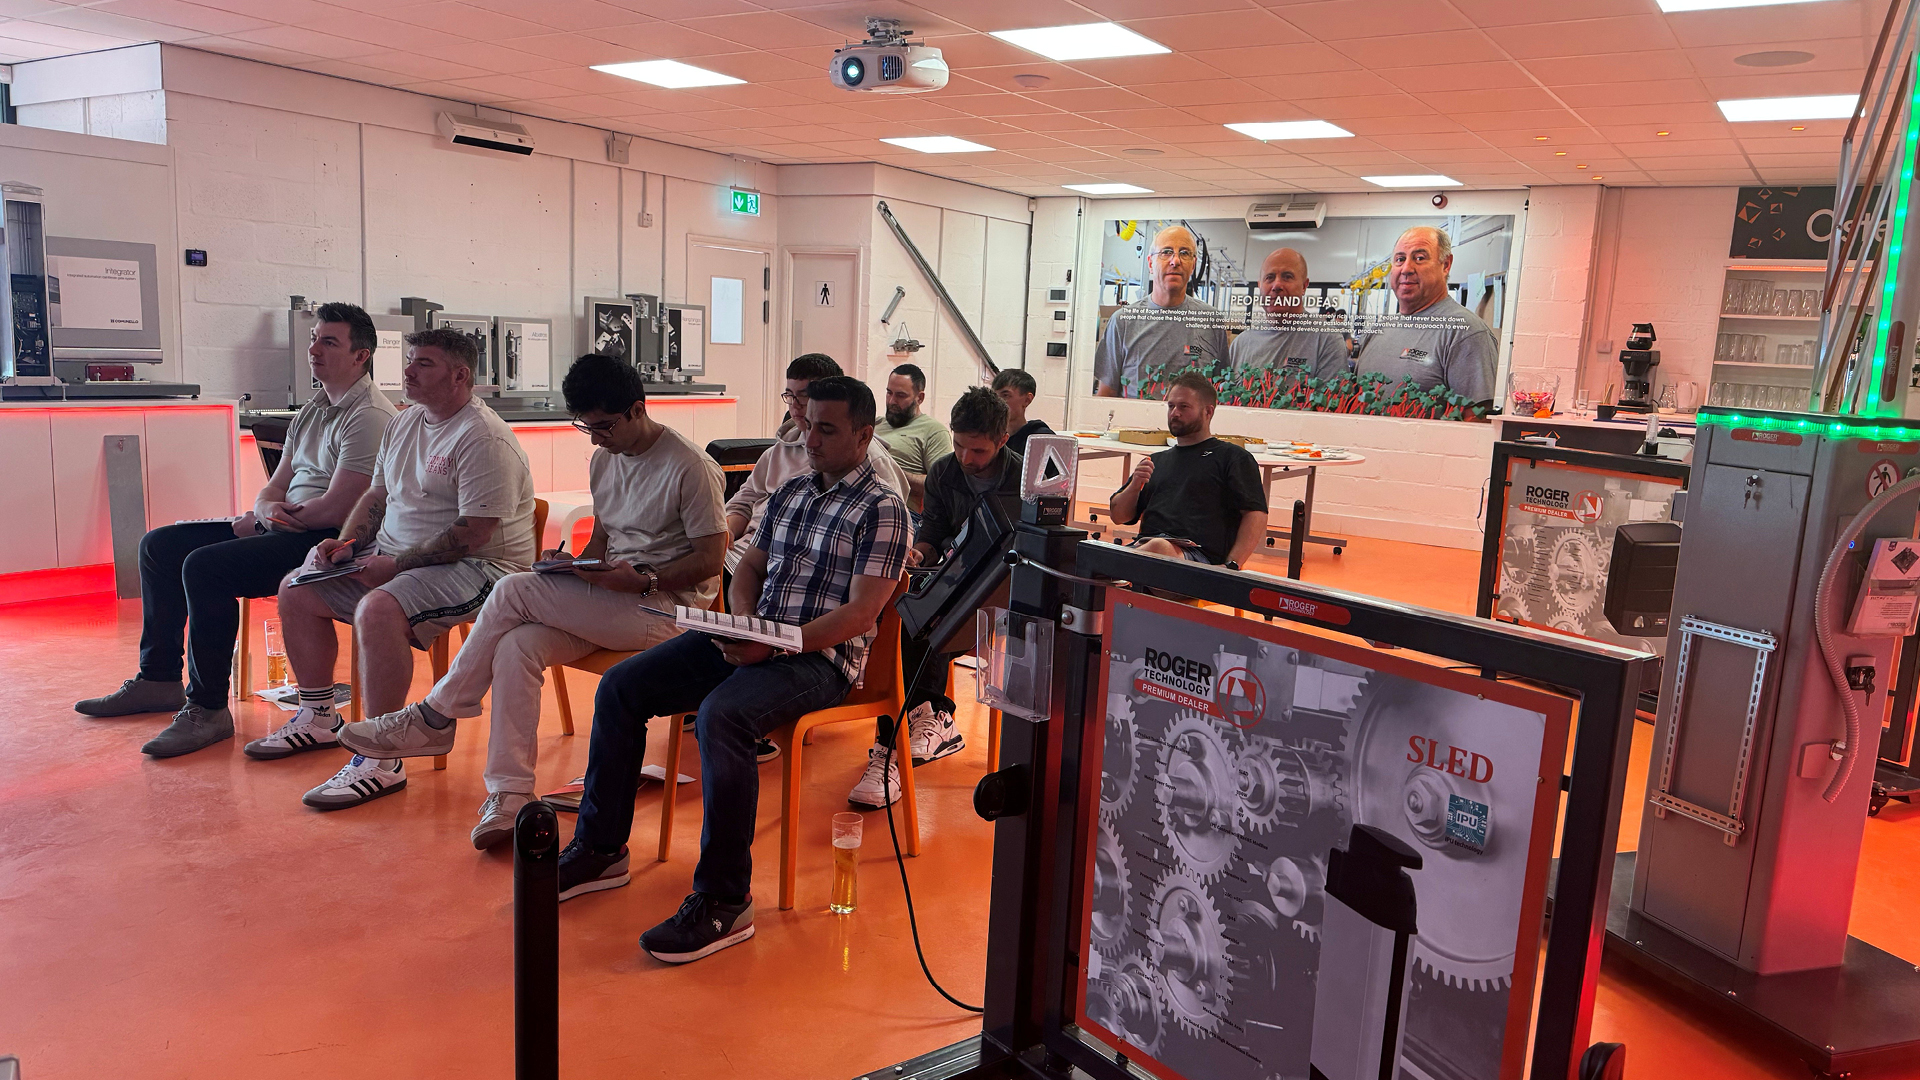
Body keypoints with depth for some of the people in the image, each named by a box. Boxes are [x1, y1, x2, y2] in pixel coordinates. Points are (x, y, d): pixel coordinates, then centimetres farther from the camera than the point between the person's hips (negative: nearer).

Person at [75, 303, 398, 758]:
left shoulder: (369, 416, -14)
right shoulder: (312, 413, 18)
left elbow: (335, 509, -21)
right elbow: (272, 490, 19)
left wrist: (256, 519, -5)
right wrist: (268, 509, -8)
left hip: (329, 541, -10)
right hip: (287, 532, 11)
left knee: (205, 565, -27)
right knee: (160, 544, 11)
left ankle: (208, 710, -16)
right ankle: (158, 679, 19)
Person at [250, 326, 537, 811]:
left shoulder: (483, 438, -18)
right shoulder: (403, 424, 13)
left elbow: (474, 533, -24)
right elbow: (378, 494, 22)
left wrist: (395, 564, -21)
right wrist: (345, 543, 4)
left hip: (477, 567, -10)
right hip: (393, 558, 10)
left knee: (377, 610, -35)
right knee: (296, 590, 10)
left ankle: (381, 759, -25)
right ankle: (318, 719, 25)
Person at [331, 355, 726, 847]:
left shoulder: (690, 467, -10)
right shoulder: (604, 460, 15)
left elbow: (711, 557, -11)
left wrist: (641, 580, -23)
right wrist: (576, 564, 1)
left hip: (669, 608, -7)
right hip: (609, 604, 8)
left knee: (513, 591, -21)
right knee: (516, 647, -22)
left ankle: (434, 718, -5)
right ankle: (509, 795, -20)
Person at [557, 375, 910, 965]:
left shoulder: (882, 510, -7)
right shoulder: (790, 492, 17)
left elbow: (860, 613, -15)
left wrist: (775, 645, -24)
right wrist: (740, 616, -2)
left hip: (820, 657, -8)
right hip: (751, 640, 8)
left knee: (720, 715, -35)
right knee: (620, 686, -3)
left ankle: (724, 901, -25)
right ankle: (599, 849, 9)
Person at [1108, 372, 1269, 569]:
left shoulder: (1232, 457, 13)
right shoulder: (1156, 461, 31)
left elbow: (1256, 515, 1)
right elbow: (1118, 516, 28)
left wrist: (1231, 565, -13)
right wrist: (1135, 484, 7)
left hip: (1200, 555, -4)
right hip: (1141, 547, 5)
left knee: (1159, 547, -42)